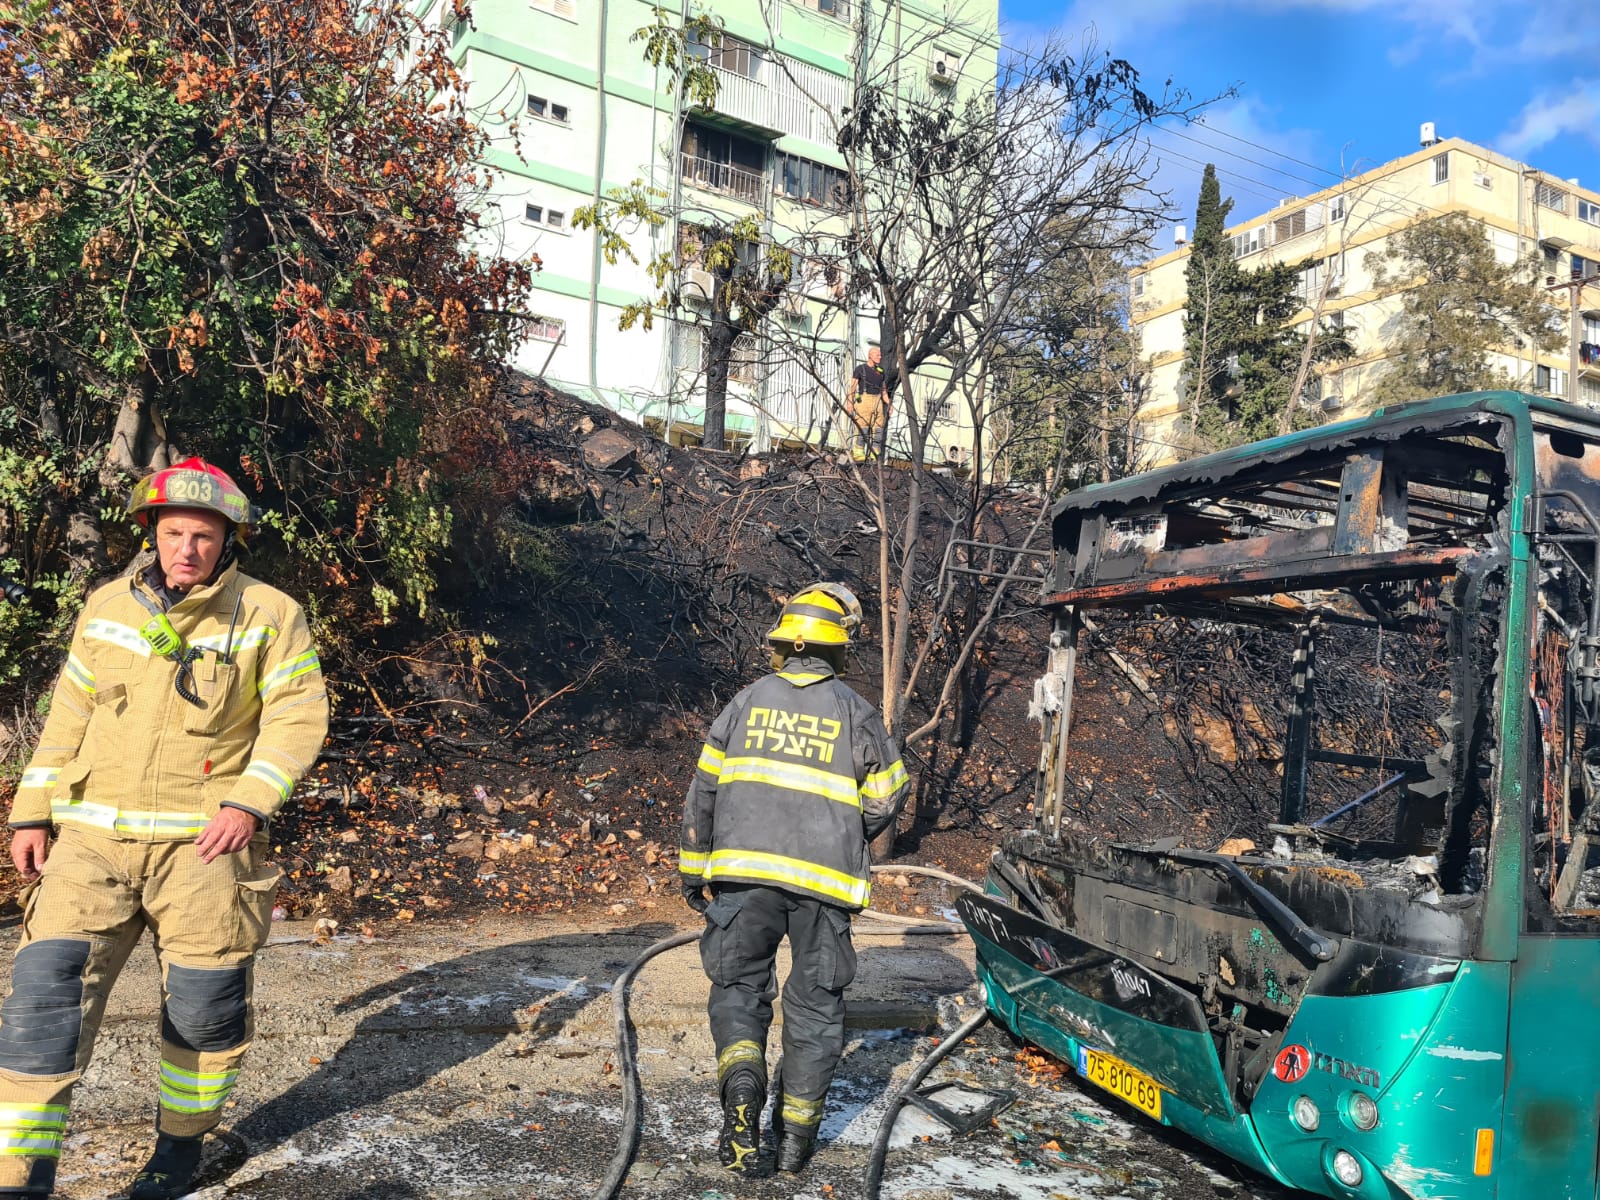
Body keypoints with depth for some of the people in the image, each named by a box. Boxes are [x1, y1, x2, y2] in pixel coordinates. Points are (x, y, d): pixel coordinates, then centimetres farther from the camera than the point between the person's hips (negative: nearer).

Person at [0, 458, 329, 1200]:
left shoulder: (268, 615, -4)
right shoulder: (107, 607, 8)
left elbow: (299, 714, -7)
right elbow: (67, 716, 13)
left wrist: (250, 803, -18)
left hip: (203, 840, -2)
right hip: (92, 838, 3)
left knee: (204, 1002, 7)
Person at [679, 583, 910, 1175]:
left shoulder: (749, 700, 5)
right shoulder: (855, 712, 2)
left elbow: (704, 790, 6)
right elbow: (886, 800, 4)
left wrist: (693, 870, 15)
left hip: (746, 870, 1)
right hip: (824, 879, 0)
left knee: (738, 983, 14)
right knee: (814, 1001, 12)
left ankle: (741, 1082, -10)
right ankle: (797, 1131, 18)